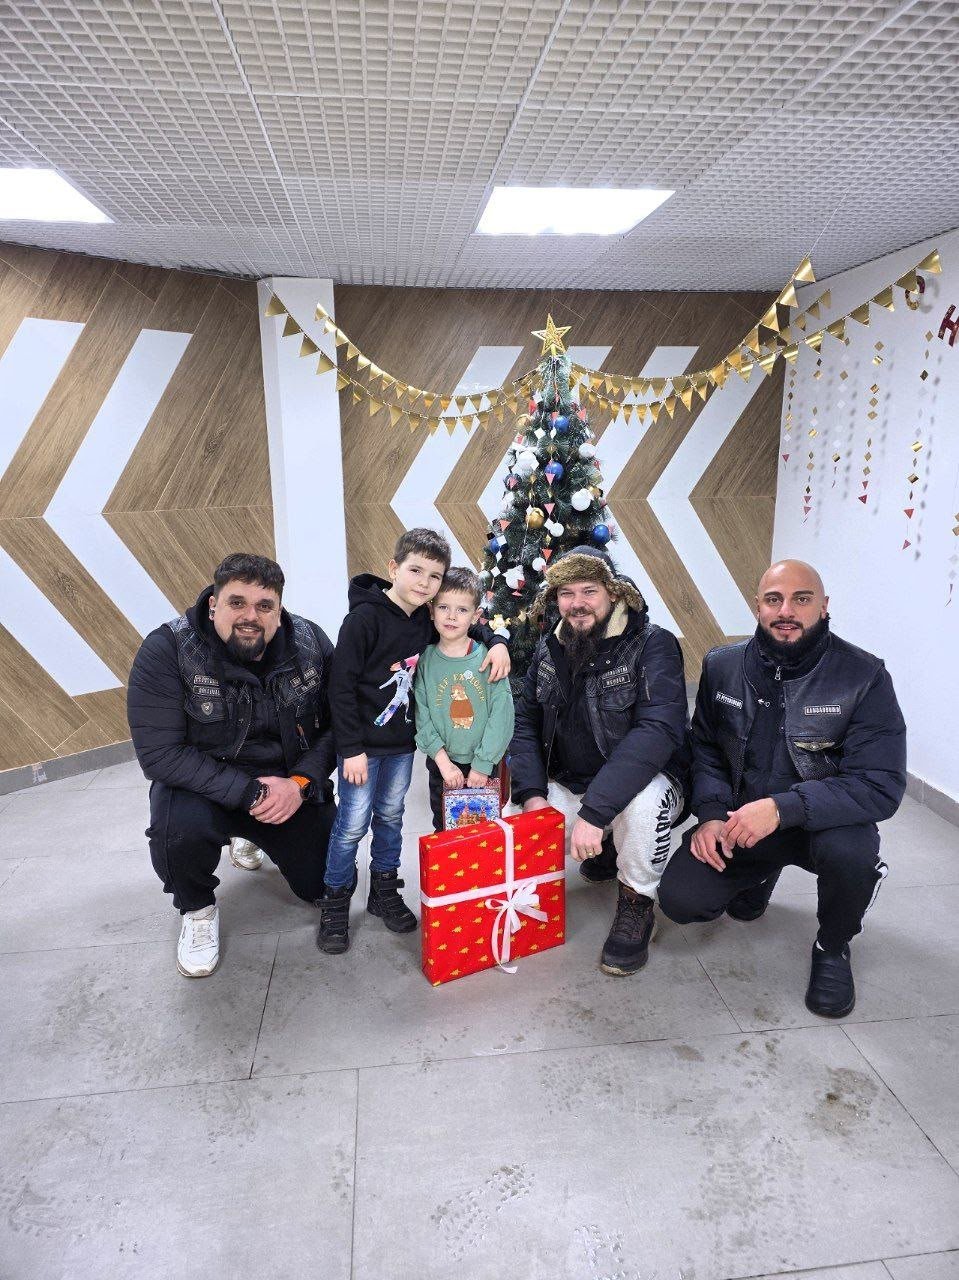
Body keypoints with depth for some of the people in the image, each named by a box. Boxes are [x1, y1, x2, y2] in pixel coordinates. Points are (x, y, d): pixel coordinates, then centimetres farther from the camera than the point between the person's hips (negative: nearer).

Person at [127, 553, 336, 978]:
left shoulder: (310, 643, -12)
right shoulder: (166, 650, -22)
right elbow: (159, 753, -26)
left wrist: (302, 782, -22)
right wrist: (250, 793, -30)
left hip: (292, 784, 3)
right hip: (206, 784, -3)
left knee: (326, 885, 4)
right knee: (179, 827, -36)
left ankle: (254, 837, 35)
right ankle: (198, 909, 1)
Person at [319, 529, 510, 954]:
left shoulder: (426, 619, 1)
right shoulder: (365, 618, -18)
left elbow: (465, 625, 20)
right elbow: (341, 686, -17)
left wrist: (495, 643, -2)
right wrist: (351, 749, -18)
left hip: (402, 743, 6)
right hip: (363, 742, -6)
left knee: (390, 816, 16)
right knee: (353, 824, 1)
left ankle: (384, 891, 33)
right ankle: (335, 902, 20)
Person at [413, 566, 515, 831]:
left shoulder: (488, 657, -11)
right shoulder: (424, 660, -6)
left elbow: (502, 715, -13)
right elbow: (422, 717, -8)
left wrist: (482, 765, -13)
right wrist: (443, 761, -15)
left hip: (484, 763, -1)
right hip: (441, 764, 1)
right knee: (444, 830, 16)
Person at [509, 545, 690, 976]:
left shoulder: (652, 645, -18)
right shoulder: (549, 652, 1)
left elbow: (658, 730, -30)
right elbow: (525, 725, 5)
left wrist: (594, 810, -37)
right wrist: (532, 794, -12)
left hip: (640, 783, -5)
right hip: (568, 784, 6)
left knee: (644, 798, -38)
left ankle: (636, 904, -8)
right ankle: (603, 849, 17)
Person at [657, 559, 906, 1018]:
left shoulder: (864, 678, -16)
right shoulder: (722, 666, -4)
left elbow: (881, 786, -22)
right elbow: (705, 748, 5)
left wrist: (782, 807, -33)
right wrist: (711, 812, -13)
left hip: (822, 821, -3)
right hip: (736, 824, 3)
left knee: (849, 849, -36)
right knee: (679, 900, -14)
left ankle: (832, 947, -1)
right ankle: (761, 874, 22)